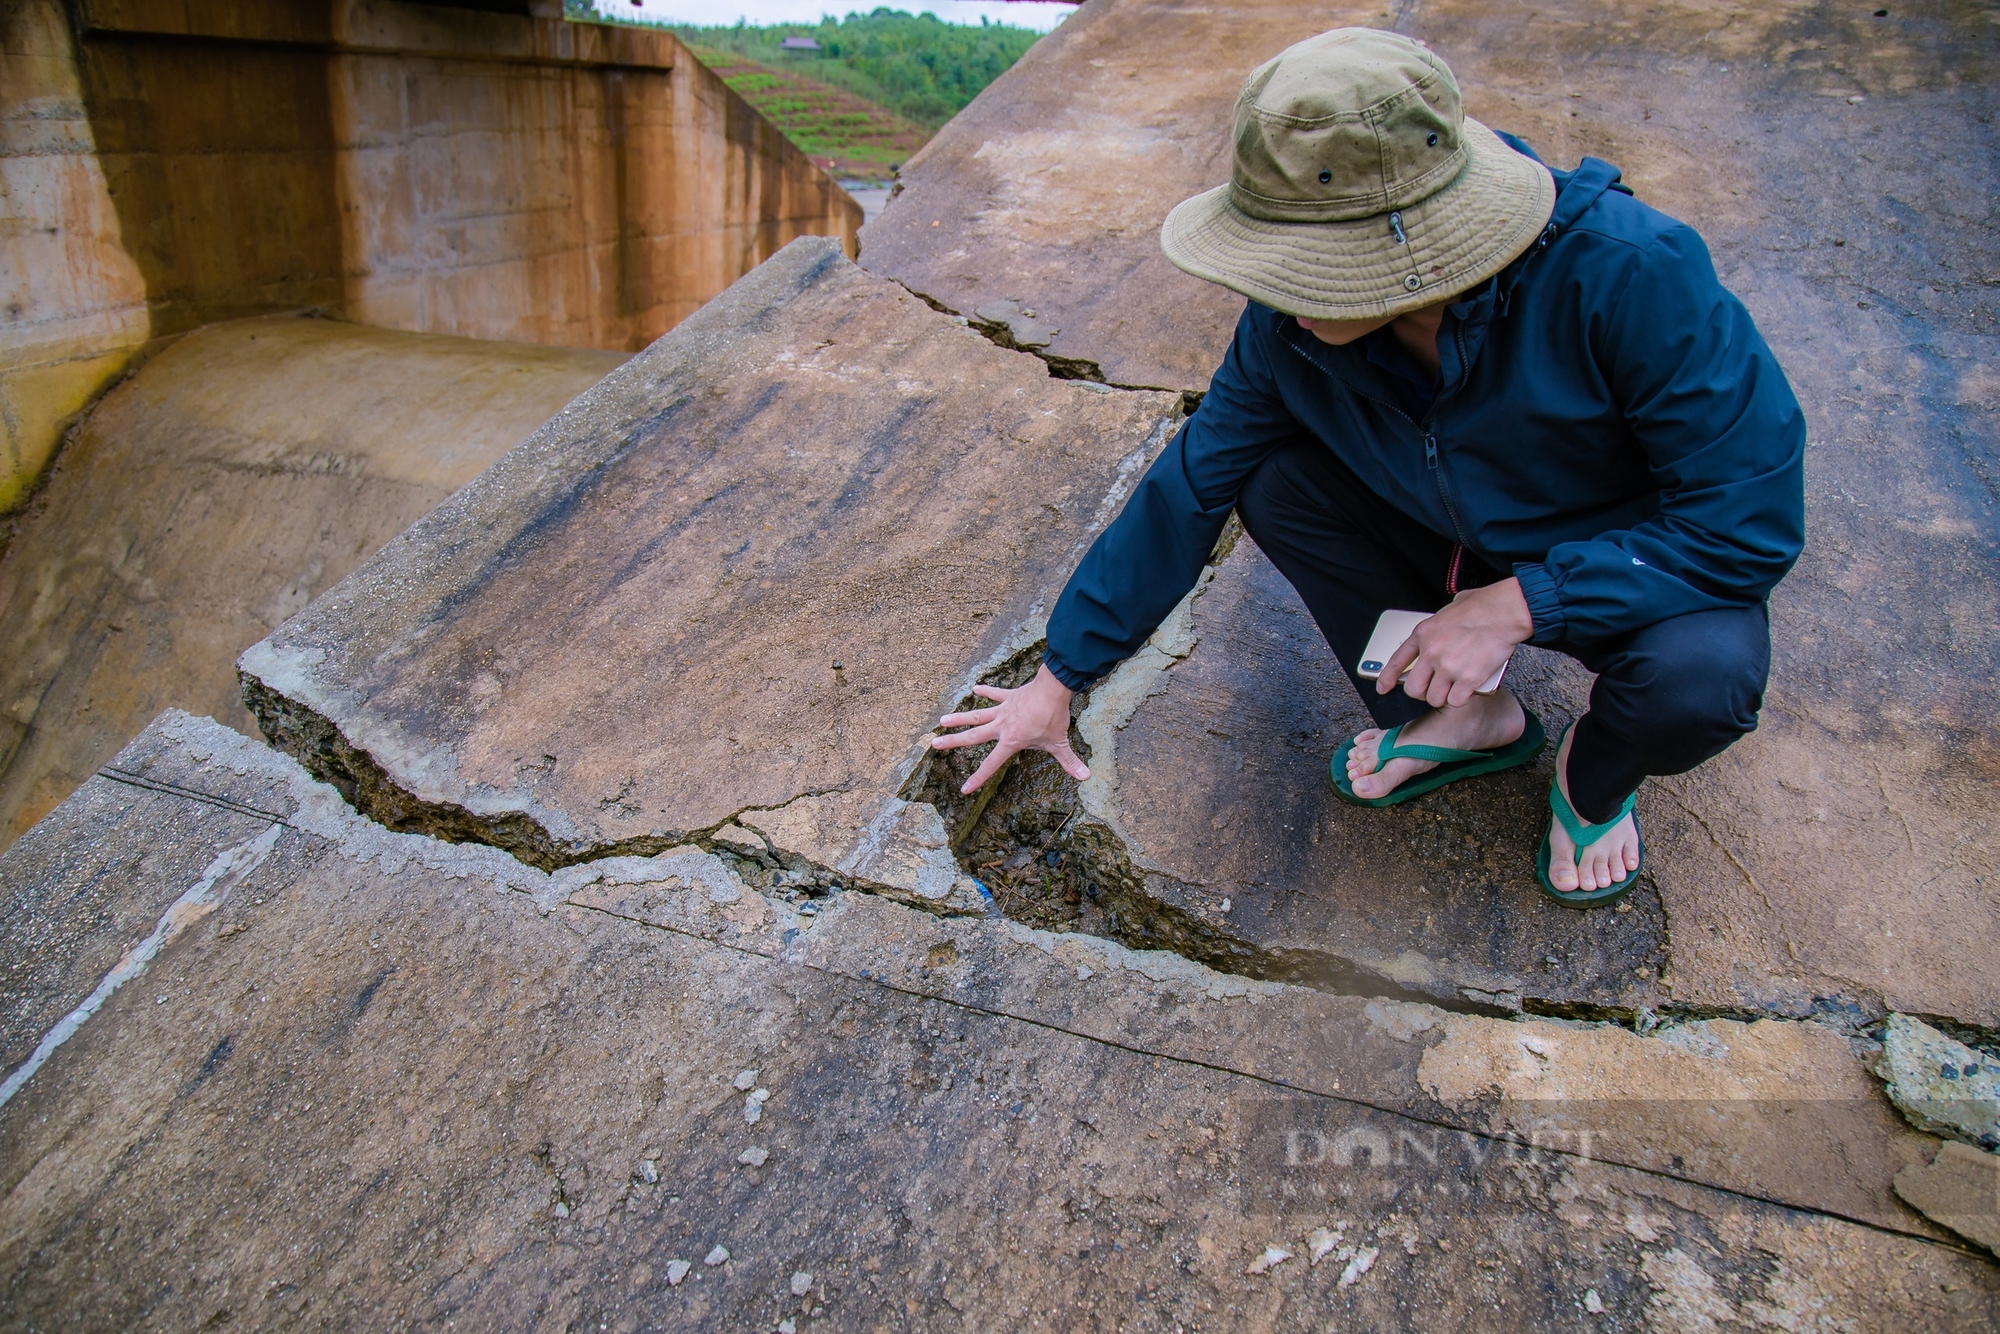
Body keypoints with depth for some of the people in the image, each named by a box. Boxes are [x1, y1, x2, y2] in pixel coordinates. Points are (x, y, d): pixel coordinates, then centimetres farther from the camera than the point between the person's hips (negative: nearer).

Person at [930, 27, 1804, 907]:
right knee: (1274, 482, -19)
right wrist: (1058, 679, -7)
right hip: (1470, 551, 4)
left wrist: (1518, 603, -34)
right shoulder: (1294, 323, -20)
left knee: (1701, 677, -36)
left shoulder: (1630, 274, -33)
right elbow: (1187, 490, -11)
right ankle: (1459, 716, 1)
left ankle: (1595, 775, 3)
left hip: (1637, 573, -3)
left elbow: (1756, 519, -28)